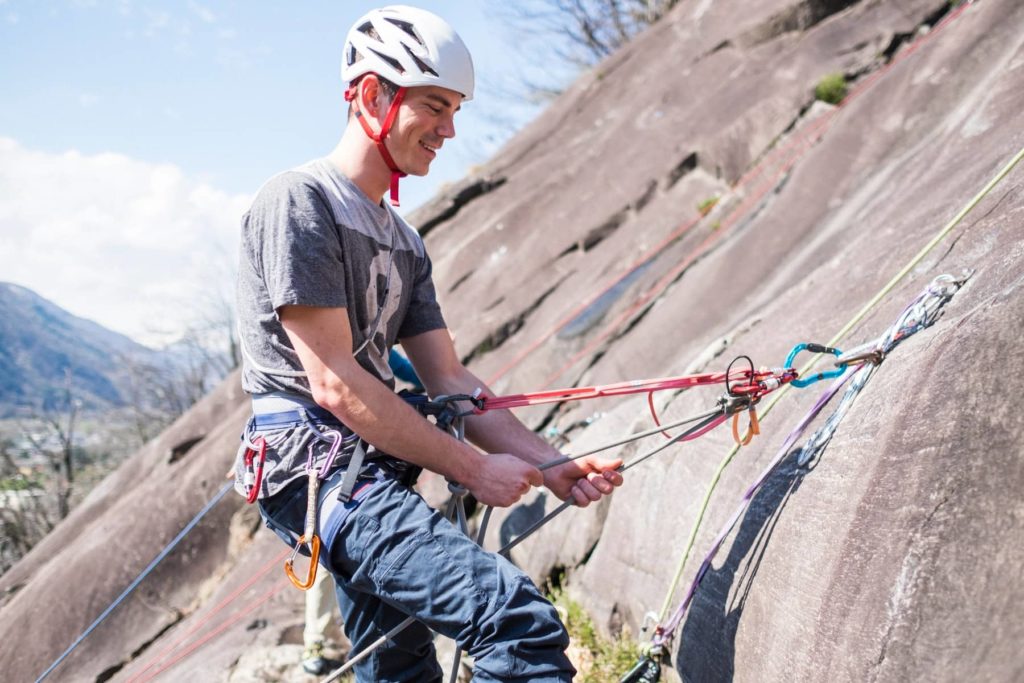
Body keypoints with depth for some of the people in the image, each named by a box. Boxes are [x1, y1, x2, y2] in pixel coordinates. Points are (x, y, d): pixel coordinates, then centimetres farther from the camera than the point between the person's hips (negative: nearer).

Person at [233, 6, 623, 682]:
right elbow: (335, 383, -17)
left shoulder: (404, 242, 18)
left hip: (370, 472, 10)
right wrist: (475, 468, -14)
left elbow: (451, 380, 13)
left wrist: (553, 466, 1)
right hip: (318, 465, -10)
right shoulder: (299, 202, -10)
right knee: (523, 624, -24)